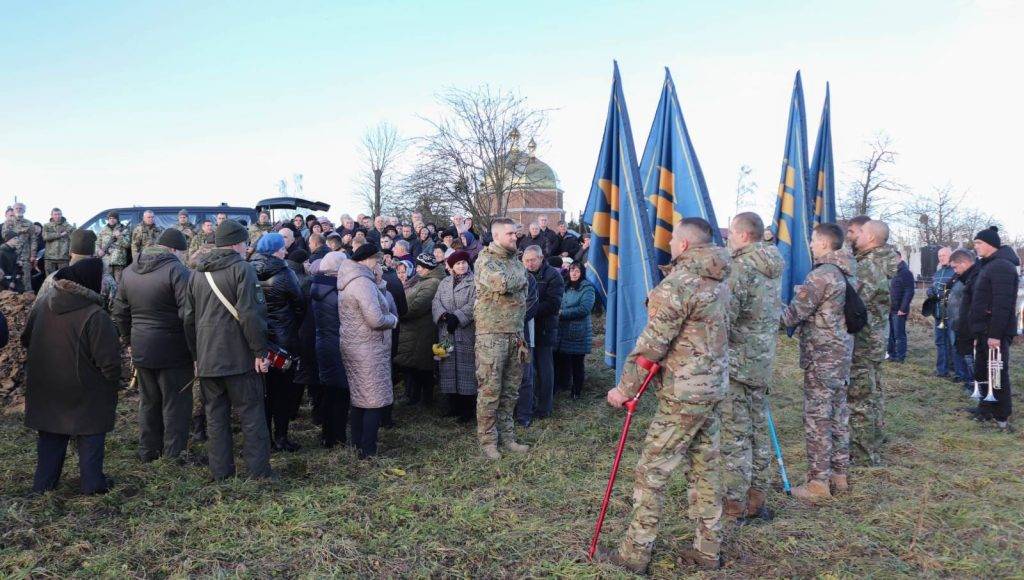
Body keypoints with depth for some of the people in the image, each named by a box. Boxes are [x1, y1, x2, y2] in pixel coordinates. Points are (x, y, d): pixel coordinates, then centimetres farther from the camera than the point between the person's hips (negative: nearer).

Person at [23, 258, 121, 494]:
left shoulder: (43, 307, -2)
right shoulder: (95, 316, -24)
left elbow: (26, 340, 13)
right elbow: (109, 360, -21)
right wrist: (114, 382, -4)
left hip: (45, 389, 6)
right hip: (85, 394, -6)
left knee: (50, 436, 19)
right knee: (90, 437, 10)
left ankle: (43, 482, 27)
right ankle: (92, 482, 15)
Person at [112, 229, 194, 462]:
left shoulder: (129, 271, 9)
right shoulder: (177, 270, -15)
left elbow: (120, 313, 15)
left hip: (141, 350, 7)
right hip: (173, 352, -7)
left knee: (148, 402, 18)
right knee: (176, 403, 3)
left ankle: (148, 451, 28)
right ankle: (174, 455, 8)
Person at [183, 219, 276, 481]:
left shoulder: (197, 273, 13)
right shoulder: (241, 268, -8)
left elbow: (189, 318, 17)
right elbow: (251, 315, -17)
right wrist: (260, 351, -13)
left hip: (206, 359, 6)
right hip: (239, 357, -6)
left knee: (215, 416, 12)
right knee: (251, 414, 3)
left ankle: (221, 471, 17)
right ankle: (259, 470, 6)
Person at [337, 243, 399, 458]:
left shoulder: (351, 281, 13)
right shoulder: (363, 283, -20)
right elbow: (377, 319, -25)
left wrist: (380, 285, 2)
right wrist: (393, 319, -8)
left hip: (354, 347, 10)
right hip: (369, 351, -10)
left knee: (359, 398, 18)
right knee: (375, 400, -4)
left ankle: (358, 443, 28)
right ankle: (368, 449, 0)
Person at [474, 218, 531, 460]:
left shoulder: (516, 261, 16)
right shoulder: (485, 260, -7)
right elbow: (501, 283, -25)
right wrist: (519, 279, -6)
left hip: (515, 333, 7)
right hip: (491, 334, -7)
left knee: (510, 390, 11)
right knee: (490, 389, -2)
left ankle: (506, 436, 21)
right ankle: (488, 440, 7)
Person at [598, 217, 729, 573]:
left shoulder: (678, 281, -17)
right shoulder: (719, 281, 10)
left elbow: (653, 343, -18)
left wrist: (625, 387, -11)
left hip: (682, 394, -9)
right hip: (713, 387, 9)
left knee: (652, 472, -1)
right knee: (706, 469, 15)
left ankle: (634, 554, 8)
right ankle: (708, 551, 23)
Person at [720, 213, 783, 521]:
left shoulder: (741, 267, -17)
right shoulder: (774, 267, 10)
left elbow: (724, 318, -22)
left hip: (736, 362, -8)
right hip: (763, 361, 8)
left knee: (735, 434, -1)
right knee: (759, 430, 15)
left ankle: (734, 504, 6)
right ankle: (757, 500, 25)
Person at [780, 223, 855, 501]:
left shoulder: (821, 274, -17)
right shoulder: (846, 274, 11)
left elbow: (794, 313, -16)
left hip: (821, 356, -9)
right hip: (842, 353, 9)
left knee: (817, 417, -3)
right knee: (838, 413, 16)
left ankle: (818, 482, 2)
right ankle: (840, 473, 26)